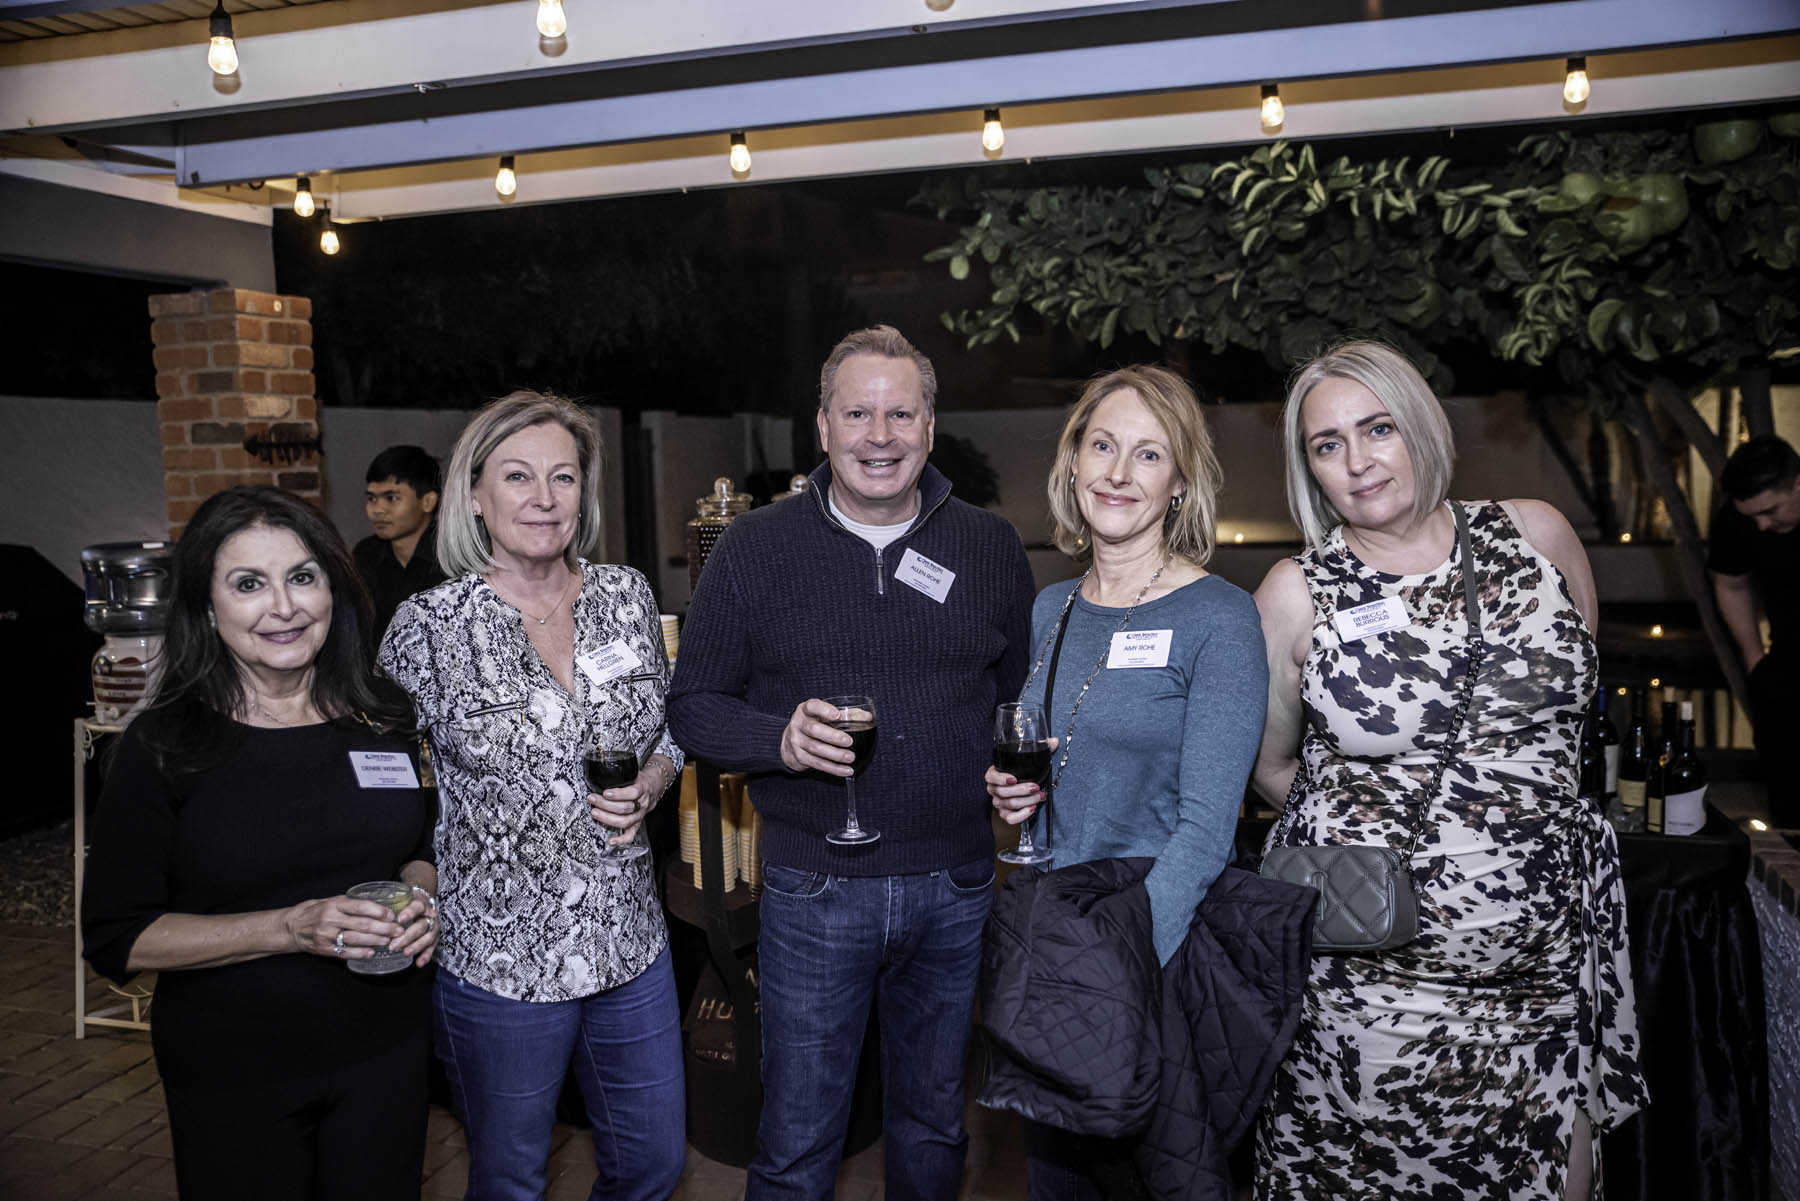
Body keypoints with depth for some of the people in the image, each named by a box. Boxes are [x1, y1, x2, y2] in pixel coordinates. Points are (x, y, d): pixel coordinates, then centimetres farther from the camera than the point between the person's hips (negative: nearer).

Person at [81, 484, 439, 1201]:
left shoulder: (385, 716, -1)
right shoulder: (163, 747, -11)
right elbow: (116, 939, -11)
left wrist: (421, 898, -9)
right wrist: (290, 928, -23)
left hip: (385, 1053, 3)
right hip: (232, 1077, -3)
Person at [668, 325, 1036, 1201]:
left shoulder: (991, 548, 3)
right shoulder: (753, 549, -3)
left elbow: (1025, 698, 12)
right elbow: (693, 707, -1)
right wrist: (780, 739, -18)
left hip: (957, 889, 2)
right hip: (814, 890, -2)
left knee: (934, 1127, 21)